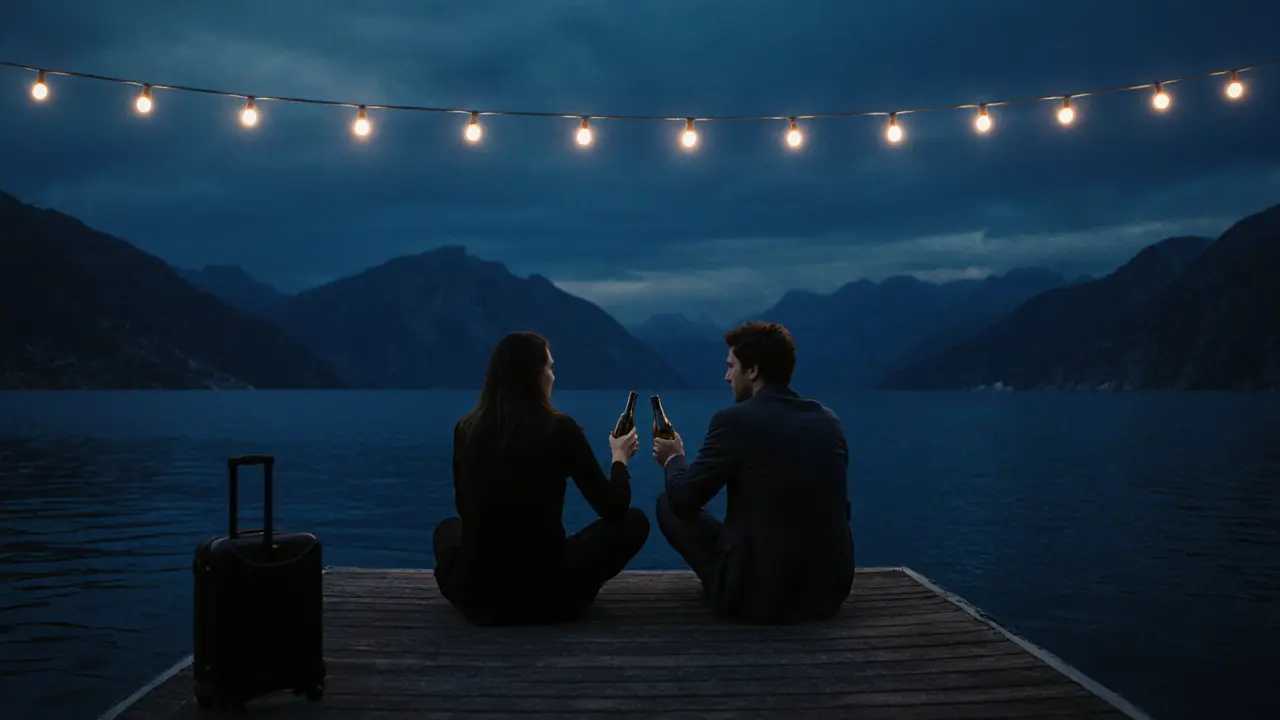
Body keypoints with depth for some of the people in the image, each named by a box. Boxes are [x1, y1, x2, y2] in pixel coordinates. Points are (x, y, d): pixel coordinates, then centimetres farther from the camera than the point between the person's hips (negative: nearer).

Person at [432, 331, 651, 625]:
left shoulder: (466, 429, 0)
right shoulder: (560, 429, -10)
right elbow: (614, 509, -2)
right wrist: (620, 457, 17)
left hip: (476, 596, 4)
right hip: (548, 596, -3)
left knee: (448, 527, 37)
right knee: (634, 521, 17)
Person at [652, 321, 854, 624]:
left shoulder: (734, 420, -12)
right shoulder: (829, 421, 5)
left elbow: (683, 498, -4)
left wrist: (672, 459, 19)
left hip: (756, 594, -6)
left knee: (668, 503, 14)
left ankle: (731, 592, 18)